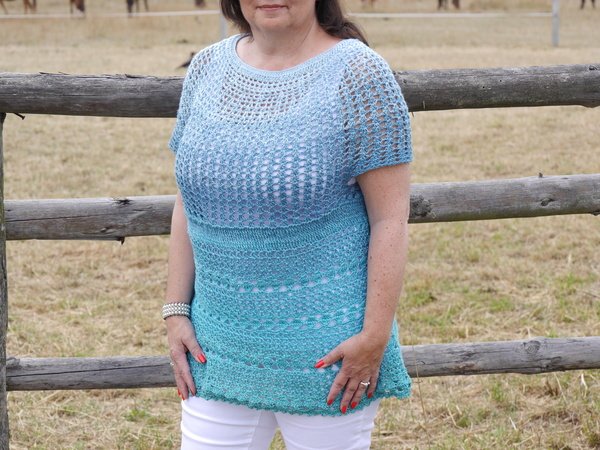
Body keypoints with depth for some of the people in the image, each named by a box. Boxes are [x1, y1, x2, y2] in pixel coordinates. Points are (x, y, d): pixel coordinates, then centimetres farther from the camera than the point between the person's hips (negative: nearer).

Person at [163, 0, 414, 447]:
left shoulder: (358, 73, -10)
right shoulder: (207, 68, 6)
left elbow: (391, 219, -12)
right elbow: (189, 203, 11)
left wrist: (375, 337, -15)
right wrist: (176, 311, 7)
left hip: (325, 353, -5)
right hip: (220, 347, 5)